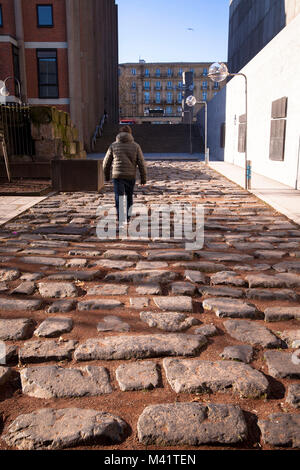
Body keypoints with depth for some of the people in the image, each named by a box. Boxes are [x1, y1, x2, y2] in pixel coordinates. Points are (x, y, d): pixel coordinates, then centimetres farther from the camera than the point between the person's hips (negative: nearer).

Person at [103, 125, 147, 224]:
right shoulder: (135, 146, 2)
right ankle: (127, 217, 25)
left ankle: (121, 218, -14)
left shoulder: (113, 146, 4)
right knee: (129, 197, 17)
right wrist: (143, 178, 5)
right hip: (131, 176, 1)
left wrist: (107, 175, 23)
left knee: (119, 198, -1)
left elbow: (106, 163, 9)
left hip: (117, 176, -1)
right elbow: (141, 164, -1)